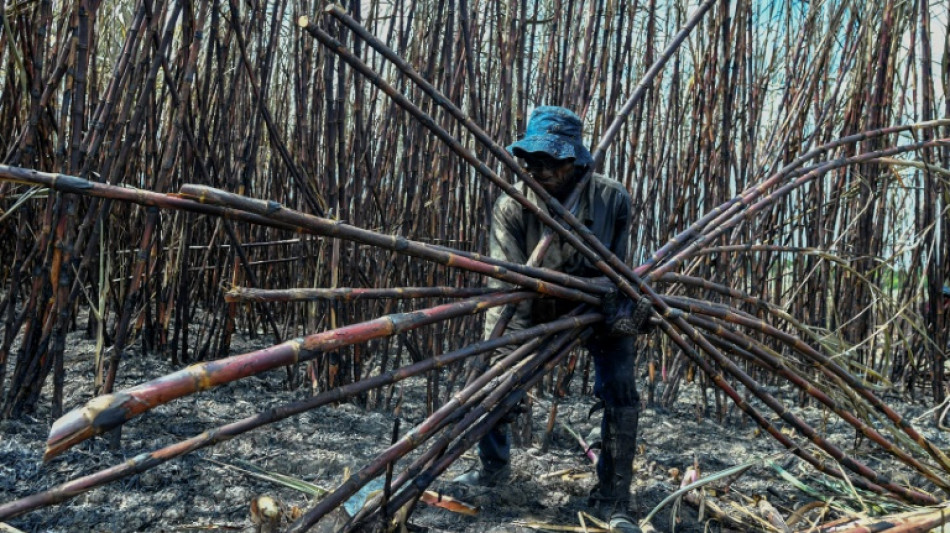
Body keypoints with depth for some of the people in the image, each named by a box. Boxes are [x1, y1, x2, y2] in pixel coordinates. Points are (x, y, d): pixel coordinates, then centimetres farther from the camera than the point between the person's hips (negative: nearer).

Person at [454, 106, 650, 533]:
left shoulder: (612, 199, -20)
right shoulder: (511, 206, -23)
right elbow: (507, 279, -27)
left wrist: (622, 312, -26)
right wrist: (516, 340, -37)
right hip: (531, 310, 1)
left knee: (621, 396, -14)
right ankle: (493, 467, 28)